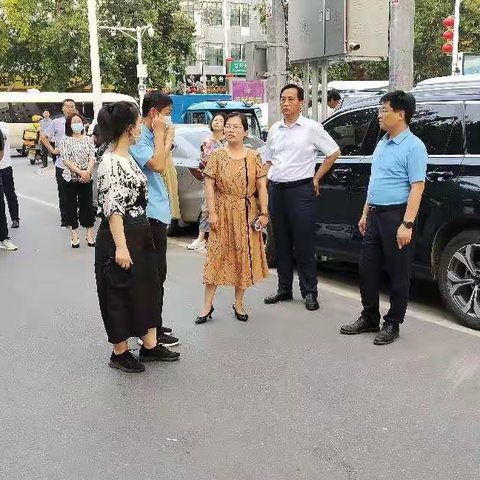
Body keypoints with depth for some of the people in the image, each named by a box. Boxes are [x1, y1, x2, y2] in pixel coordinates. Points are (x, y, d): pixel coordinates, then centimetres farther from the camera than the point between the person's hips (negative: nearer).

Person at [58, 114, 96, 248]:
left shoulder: (88, 139, 6)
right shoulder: (65, 140, 0)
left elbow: (92, 157, -1)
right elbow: (65, 160, -9)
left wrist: (87, 171, -18)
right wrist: (80, 172, -19)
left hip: (86, 177, 1)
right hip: (71, 177, -1)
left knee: (87, 204, 5)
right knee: (71, 205, 5)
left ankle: (89, 234, 15)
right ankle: (74, 236, 13)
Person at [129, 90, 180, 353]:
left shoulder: (150, 136, 13)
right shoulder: (138, 138, -16)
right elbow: (157, 165, -27)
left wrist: (167, 140, 12)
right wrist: (160, 134, -17)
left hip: (157, 212, 10)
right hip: (149, 213, -10)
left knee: (155, 273, 17)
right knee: (155, 274, -4)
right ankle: (153, 334, 5)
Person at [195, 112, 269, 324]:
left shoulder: (253, 157, 3)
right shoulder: (217, 156, 0)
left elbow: (261, 187, 2)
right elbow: (209, 186, -3)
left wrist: (263, 213, -4)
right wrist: (212, 213, -10)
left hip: (247, 214, 2)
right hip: (223, 213, -1)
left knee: (244, 256, 7)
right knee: (217, 256, -1)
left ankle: (239, 303, 21)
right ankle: (208, 305, 6)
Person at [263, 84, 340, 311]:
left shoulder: (312, 128, -2)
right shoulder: (275, 129, 13)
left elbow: (334, 152, 4)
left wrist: (316, 178, 2)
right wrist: (268, 180, 9)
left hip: (300, 190, -5)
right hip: (276, 190, 5)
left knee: (303, 243, -3)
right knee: (281, 242, 10)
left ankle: (310, 292, 5)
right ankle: (284, 289, 20)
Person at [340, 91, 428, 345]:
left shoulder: (413, 146, -11)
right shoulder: (382, 144, 15)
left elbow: (417, 187, -17)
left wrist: (407, 224, -23)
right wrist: (366, 214, 18)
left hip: (396, 216, -8)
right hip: (375, 215, 8)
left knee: (398, 274, 4)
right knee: (367, 269, 12)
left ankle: (393, 324, 15)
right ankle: (369, 318, 26)